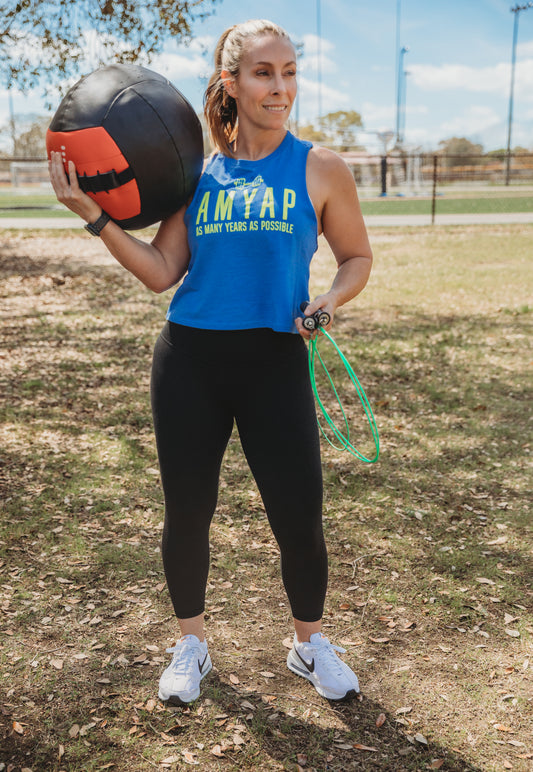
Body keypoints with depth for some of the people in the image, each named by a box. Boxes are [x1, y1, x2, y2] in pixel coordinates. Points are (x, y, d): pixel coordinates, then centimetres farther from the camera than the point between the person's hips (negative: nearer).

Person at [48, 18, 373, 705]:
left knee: (299, 518, 1)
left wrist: (331, 299, -12)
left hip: (274, 360, -1)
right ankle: (190, 643, 34)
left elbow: (356, 257, 8)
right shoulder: (199, 172, 4)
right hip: (190, 361, 2)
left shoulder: (319, 169, 0)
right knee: (187, 513, 9)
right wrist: (96, 216, -9)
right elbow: (161, 272, 0)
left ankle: (310, 644, 30)